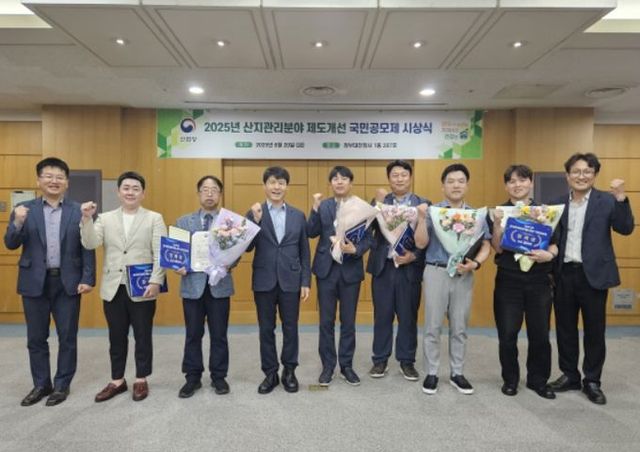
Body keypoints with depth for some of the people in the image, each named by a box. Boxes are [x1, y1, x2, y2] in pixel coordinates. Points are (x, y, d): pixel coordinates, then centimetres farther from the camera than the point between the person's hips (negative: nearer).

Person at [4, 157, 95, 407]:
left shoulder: (79, 211, 0)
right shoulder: (24, 210, 4)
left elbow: (88, 248, -2)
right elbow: (11, 244, 0)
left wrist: (88, 279, -9)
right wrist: (17, 222, -19)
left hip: (67, 282, -1)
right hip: (35, 282, 2)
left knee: (67, 338, 7)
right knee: (36, 338, 12)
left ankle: (62, 385, 23)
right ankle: (41, 384, 29)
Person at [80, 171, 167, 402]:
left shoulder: (154, 218, 1)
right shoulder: (105, 218, 9)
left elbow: (160, 254, -6)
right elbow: (90, 244, -4)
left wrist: (155, 282, -15)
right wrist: (87, 219, -17)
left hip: (142, 289, -3)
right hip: (113, 288, 3)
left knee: (142, 337, 8)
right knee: (116, 338, 13)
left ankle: (141, 380, 22)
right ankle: (117, 381, 27)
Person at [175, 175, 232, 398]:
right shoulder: (184, 221, 8)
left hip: (219, 284, -1)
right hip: (192, 284, 1)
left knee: (219, 335, 8)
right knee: (193, 335, 10)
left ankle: (218, 376, 23)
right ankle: (193, 377, 24)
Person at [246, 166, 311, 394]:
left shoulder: (298, 215, 5)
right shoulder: (254, 213, 0)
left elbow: (304, 251, 6)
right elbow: (247, 247, -6)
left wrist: (306, 282, 1)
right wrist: (256, 220, -18)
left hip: (290, 280, 1)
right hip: (264, 280, -1)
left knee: (290, 327, 9)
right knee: (266, 329, 8)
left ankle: (289, 371, 25)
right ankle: (270, 373, 23)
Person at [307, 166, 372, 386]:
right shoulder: (323, 206, 4)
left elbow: (368, 238, -2)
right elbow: (311, 233, -6)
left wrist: (356, 250, -20)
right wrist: (315, 208, -15)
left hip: (351, 269, 0)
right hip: (326, 268, 1)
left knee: (348, 321, 10)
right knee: (326, 321, 8)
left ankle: (346, 365, 24)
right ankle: (328, 366, 21)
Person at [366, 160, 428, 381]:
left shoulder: (423, 204, 3)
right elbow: (372, 228, -10)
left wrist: (414, 256, -14)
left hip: (410, 268, 0)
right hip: (383, 267, 1)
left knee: (408, 317, 9)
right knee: (382, 316, 9)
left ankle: (407, 361, 24)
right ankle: (380, 360, 22)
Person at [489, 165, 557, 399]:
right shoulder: (498, 212, 1)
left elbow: (556, 244, 5)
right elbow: (497, 248, -7)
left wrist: (549, 254, -17)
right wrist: (497, 223, -22)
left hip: (539, 281, 1)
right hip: (508, 281, -1)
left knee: (540, 334, 7)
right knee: (507, 334, 4)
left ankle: (538, 380, 27)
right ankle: (510, 379, 24)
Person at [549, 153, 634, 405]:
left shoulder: (607, 201, -1)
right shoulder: (558, 203, 6)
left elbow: (625, 229, -10)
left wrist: (621, 198, -20)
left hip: (593, 274, -2)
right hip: (564, 273, 3)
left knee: (594, 330, 7)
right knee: (565, 328, 11)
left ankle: (592, 381, 23)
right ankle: (570, 376, 27)